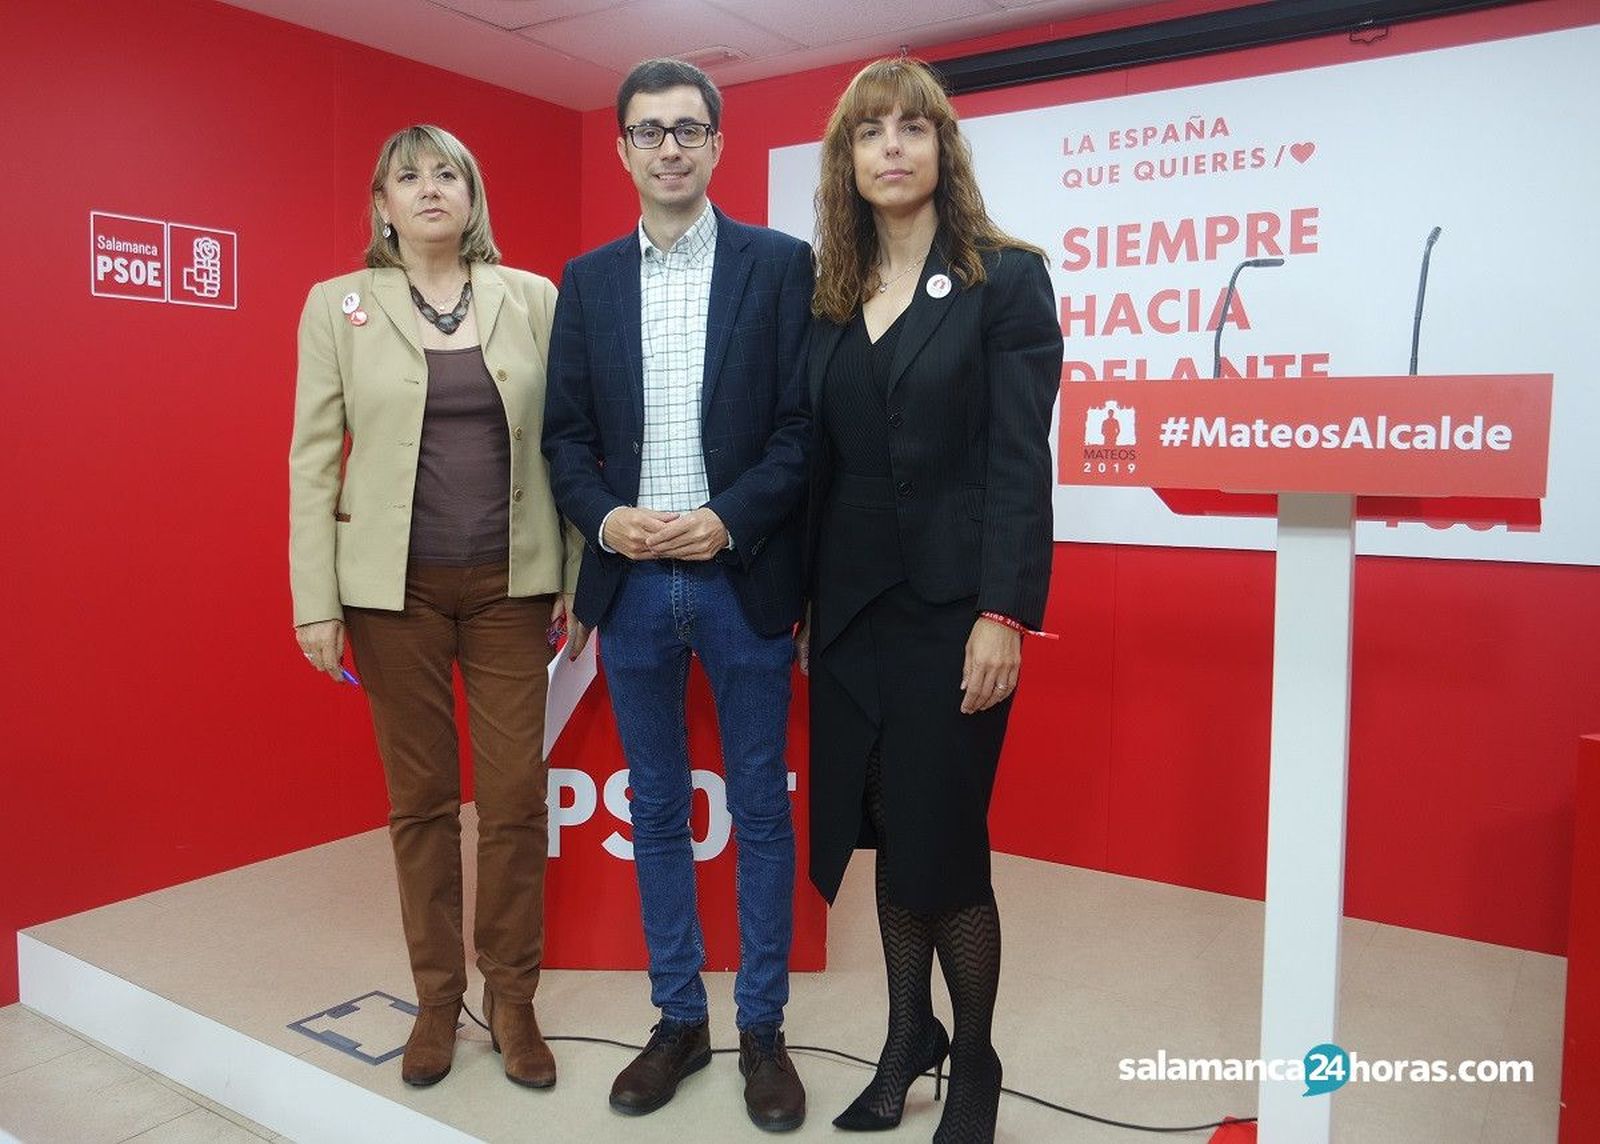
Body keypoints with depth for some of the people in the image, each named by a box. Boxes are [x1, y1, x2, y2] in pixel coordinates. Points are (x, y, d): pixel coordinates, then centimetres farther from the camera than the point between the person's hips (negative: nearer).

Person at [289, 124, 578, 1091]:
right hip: (394, 585, 0)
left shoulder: (533, 297, 4)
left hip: (510, 582, 1)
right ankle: (437, 998, 25)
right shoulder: (338, 305, 3)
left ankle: (512, 997, 21)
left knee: (517, 793, 3)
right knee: (420, 796, 9)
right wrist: (316, 600, -4)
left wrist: (577, 573, -1)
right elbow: (313, 456, 1)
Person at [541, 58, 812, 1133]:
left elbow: (806, 424, -5)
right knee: (657, 811, 12)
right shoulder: (586, 280, 9)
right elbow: (566, 435, 7)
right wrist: (604, 518, -11)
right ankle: (679, 1019, 29)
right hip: (631, 583, 3)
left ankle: (763, 1030, 24)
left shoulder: (781, 263, 0)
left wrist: (729, 519, -17)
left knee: (760, 811, 7)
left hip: (744, 580, -3)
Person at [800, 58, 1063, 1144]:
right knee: (884, 837, 13)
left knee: (942, 846, 2)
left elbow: (1021, 461, -10)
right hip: (852, 608, 5)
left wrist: (1003, 615, -17)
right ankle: (908, 1038, 33)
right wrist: (807, 604, 7)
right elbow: (822, 461, 10)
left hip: (950, 606, -5)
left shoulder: (1005, 278, -3)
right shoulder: (830, 296, 11)